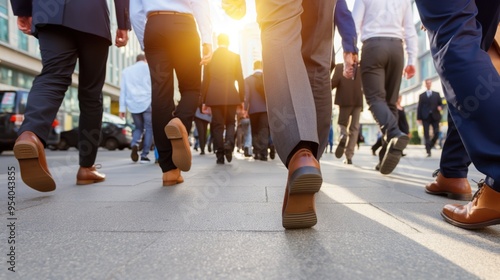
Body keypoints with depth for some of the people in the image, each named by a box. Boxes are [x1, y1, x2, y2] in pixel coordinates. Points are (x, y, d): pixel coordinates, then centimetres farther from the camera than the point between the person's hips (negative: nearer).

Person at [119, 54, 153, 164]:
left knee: (138, 128, 18)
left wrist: (122, 108, 8)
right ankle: (144, 155, -4)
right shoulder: (149, 67, 9)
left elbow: (123, 90, 11)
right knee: (149, 129, 4)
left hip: (133, 105, 4)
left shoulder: (126, 70, 19)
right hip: (147, 103, -3)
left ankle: (134, 144, -11)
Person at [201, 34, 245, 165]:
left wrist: (204, 100, 11)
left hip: (214, 97, 1)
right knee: (230, 123, 14)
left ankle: (220, 155, 4)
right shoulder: (235, 56, 2)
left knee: (217, 125, 6)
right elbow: (240, 79, 0)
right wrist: (242, 98, 6)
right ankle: (229, 143, -12)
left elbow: (205, 80, 6)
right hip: (231, 96, -1)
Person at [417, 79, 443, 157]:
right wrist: (419, 118, -2)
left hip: (435, 116, 1)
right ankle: (428, 151, -3)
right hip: (426, 117, -1)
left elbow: (441, 104, 12)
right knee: (426, 135, -5)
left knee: (436, 133, -7)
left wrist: (440, 107, -13)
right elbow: (419, 107, 7)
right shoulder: (422, 95, 13)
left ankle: (430, 146, 18)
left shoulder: (436, 94, 16)